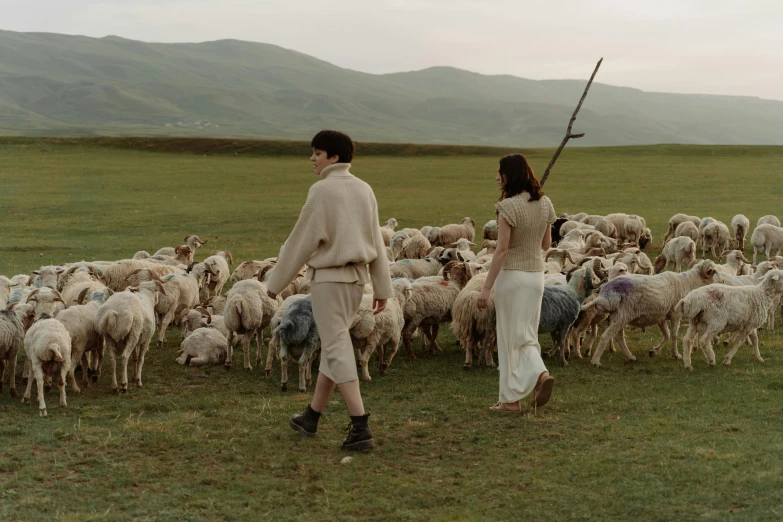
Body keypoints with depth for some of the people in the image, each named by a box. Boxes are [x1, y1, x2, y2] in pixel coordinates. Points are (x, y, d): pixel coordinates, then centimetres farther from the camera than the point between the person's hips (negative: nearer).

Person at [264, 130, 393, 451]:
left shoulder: (323, 190, -14)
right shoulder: (363, 189, 7)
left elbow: (302, 240, -11)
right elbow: (377, 242, 10)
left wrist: (276, 281, -2)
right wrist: (382, 288, 15)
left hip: (329, 277, -8)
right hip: (357, 277, 8)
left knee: (338, 351, -7)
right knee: (334, 344, 17)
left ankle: (360, 428, -14)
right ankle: (311, 417, 31)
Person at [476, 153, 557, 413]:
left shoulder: (508, 206, -17)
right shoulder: (544, 204, 4)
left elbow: (502, 249, -19)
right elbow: (546, 244, 12)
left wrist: (486, 287, -16)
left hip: (512, 274, -6)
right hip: (536, 273, 6)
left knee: (509, 336, 4)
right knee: (526, 334, 17)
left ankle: (511, 398, 10)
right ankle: (540, 373, -7)